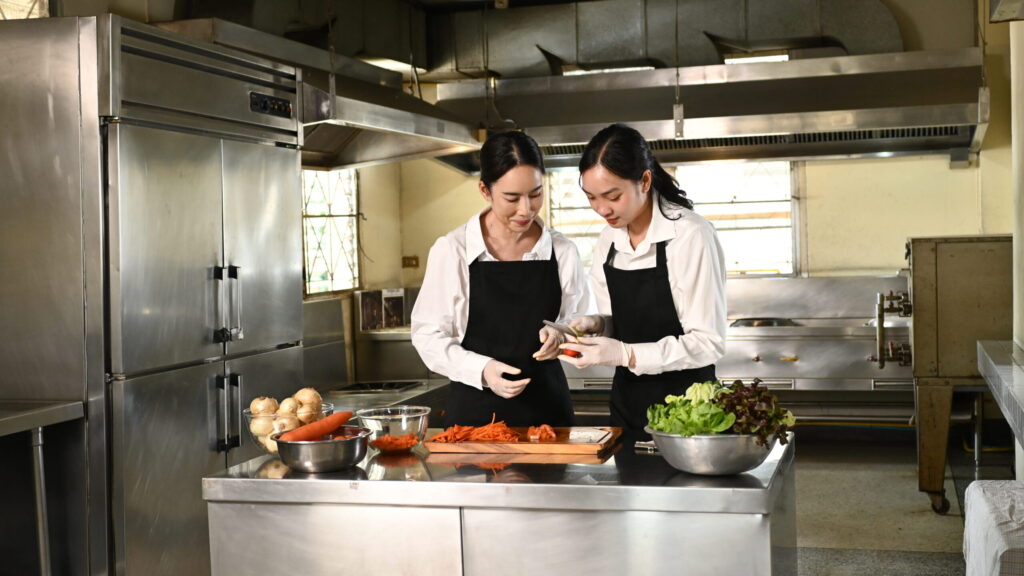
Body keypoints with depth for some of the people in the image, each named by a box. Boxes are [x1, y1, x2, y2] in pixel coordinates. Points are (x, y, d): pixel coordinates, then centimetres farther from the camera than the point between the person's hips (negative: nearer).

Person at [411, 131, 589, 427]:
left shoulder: (563, 252, -1)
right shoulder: (452, 250, -9)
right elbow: (428, 335, -4)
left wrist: (560, 336, -12)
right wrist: (481, 370, -20)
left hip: (546, 407, 2)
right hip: (475, 410, -2)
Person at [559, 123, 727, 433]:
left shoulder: (691, 236, -19)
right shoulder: (609, 240, 2)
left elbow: (708, 343, -19)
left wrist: (626, 355, -26)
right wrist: (596, 325, -9)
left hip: (684, 406, -6)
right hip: (627, 403, 6)